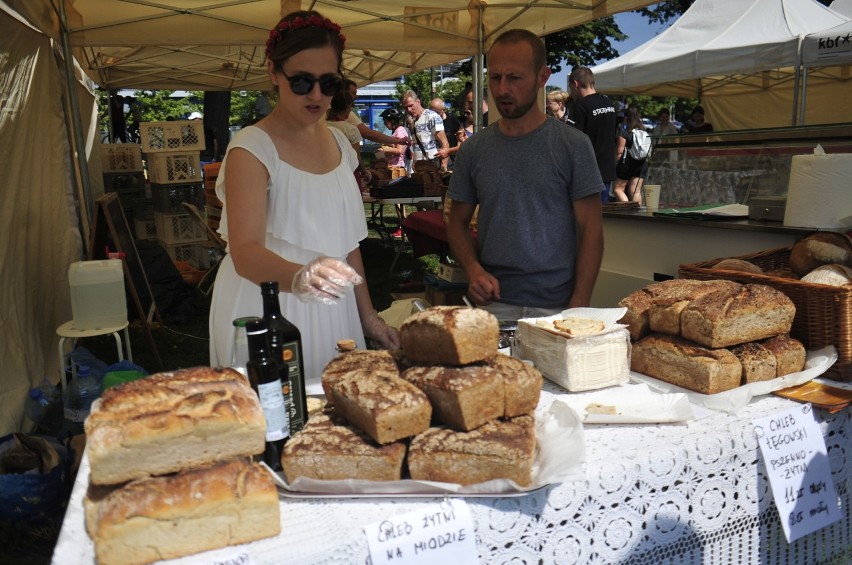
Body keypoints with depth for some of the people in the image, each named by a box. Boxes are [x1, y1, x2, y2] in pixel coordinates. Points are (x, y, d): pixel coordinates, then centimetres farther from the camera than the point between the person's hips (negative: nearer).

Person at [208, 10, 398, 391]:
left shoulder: (338, 143, 7)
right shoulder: (252, 148, -13)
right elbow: (245, 253, -26)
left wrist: (368, 316, 11)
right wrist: (298, 277, -46)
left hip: (332, 314, 6)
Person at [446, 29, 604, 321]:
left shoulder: (573, 145, -4)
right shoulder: (473, 149, 4)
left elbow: (591, 230, -4)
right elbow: (458, 223, 10)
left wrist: (578, 307, -11)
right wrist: (473, 269, -9)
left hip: (556, 306, -2)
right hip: (493, 304, 2)